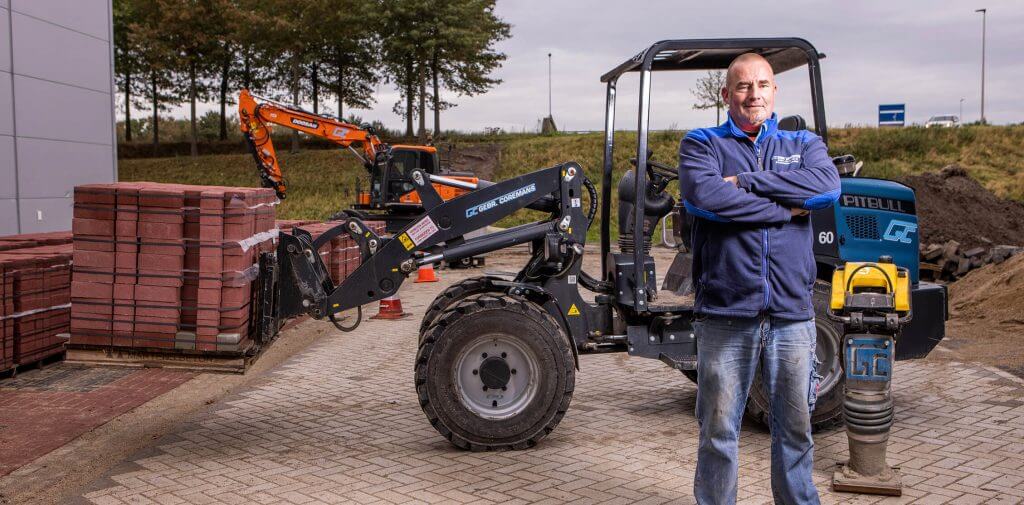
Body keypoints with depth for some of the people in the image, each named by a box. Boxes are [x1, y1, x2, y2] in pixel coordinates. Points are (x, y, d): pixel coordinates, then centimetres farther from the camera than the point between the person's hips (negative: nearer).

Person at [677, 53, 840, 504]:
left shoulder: (803, 144, 14)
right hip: (726, 314, -2)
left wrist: (746, 182, -13)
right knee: (718, 431, 6)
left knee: (795, 428, 14)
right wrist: (785, 209, -10)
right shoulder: (702, 144, 5)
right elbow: (703, 196, -16)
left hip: (792, 313, 3)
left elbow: (827, 186, -9)